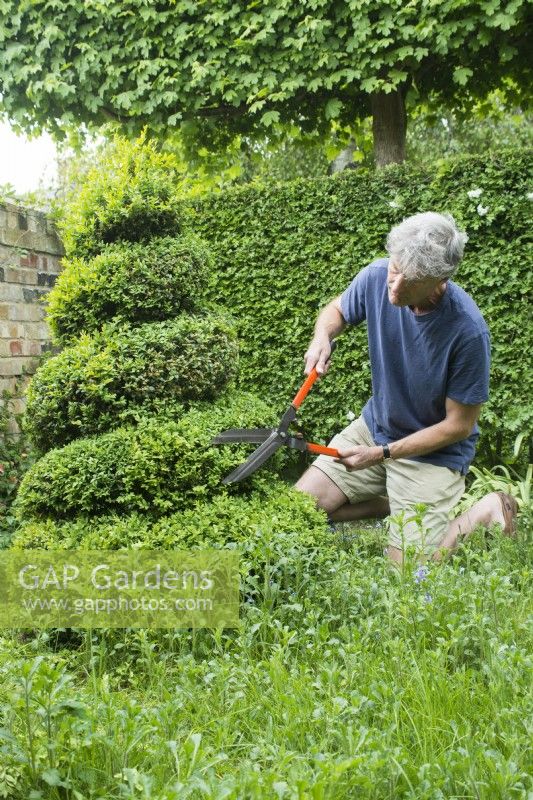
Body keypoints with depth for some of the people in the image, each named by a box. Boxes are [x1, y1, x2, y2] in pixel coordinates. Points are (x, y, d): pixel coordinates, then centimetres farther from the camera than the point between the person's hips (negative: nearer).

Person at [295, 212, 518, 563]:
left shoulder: (469, 331, -30)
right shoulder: (377, 277, -17)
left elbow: (459, 426, -19)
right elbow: (337, 309, 7)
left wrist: (381, 454, -20)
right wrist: (323, 336, -16)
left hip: (434, 451, -5)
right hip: (374, 426, 5)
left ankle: (489, 509, 12)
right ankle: (395, 500, 13)